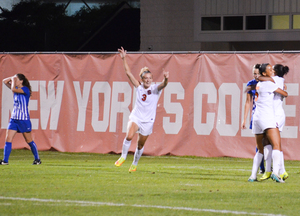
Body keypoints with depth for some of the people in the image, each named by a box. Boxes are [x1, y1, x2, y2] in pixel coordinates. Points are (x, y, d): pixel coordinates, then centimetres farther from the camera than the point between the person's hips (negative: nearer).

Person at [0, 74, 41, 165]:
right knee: (8, 139, -5)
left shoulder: (25, 89, -13)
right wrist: (12, 78, 1)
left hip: (24, 119, -7)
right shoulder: (17, 88, 9)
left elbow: (13, 89, -28)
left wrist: (14, 80, -13)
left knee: (29, 141, 4)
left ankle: (37, 159, 19)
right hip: (14, 119, 7)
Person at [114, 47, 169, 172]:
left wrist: (165, 80, -49)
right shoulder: (139, 87, 2)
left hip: (147, 121, -1)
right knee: (129, 136, -25)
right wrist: (124, 59, -2)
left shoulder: (155, 89, -4)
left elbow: (163, 85, -27)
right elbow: (128, 73, 2)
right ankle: (123, 157, -6)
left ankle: (134, 164, 30)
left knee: (140, 145, 8)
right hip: (135, 117, 1)